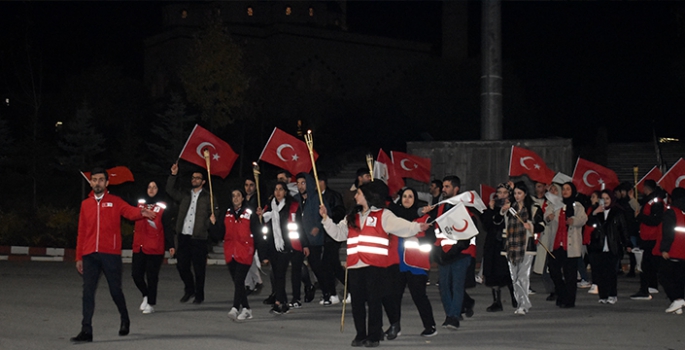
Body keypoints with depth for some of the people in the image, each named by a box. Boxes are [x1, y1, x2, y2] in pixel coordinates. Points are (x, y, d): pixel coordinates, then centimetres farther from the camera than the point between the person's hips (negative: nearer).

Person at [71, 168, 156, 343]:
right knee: (88, 291, -2)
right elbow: (81, 232, 13)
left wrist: (142, 212, -38)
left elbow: (130, 212, -14)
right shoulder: (85, 204, 14)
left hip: (111, 254, -3)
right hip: (89, 255, 3)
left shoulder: (115, 201, 5)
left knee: (115, 290, 4)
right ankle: (86, 331, 0)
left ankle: (125, 320, 29)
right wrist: (79, 257, 10)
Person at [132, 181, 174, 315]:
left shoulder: (162, 207, -1)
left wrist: (170, 245, -12)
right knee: (136, 274, 2)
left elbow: (168, 228, -6)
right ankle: (146, 295, 28)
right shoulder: (140, 203, 12)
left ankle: (151, 304, 14)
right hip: (139, 247, 4)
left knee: (152, 277, 1)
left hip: (155, 248, -4)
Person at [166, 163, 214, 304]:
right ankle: (189, 290, 25)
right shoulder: (184, 195, 15)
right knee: (181, 265, 5)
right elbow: (170, 190, 8)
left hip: (198, 238, -4)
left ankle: (199, 295, 11)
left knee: (199, 268, -1)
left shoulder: (208, 197, 4)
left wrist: (206, 226, -11)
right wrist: (173, 174, -1)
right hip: (183, 236, 4)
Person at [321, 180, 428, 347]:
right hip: (355, 266, 6)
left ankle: (374, 336, 7)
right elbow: (338, 233, 18)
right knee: (357, 301, 8)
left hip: (375, 266, -6)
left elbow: (401, 226, -10)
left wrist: (417, 227, -25)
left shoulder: (383, 215, 1)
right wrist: (326, 219, 10)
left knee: (374, 300, -1)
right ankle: (360, 335, 17)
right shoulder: (352, 217, 20)